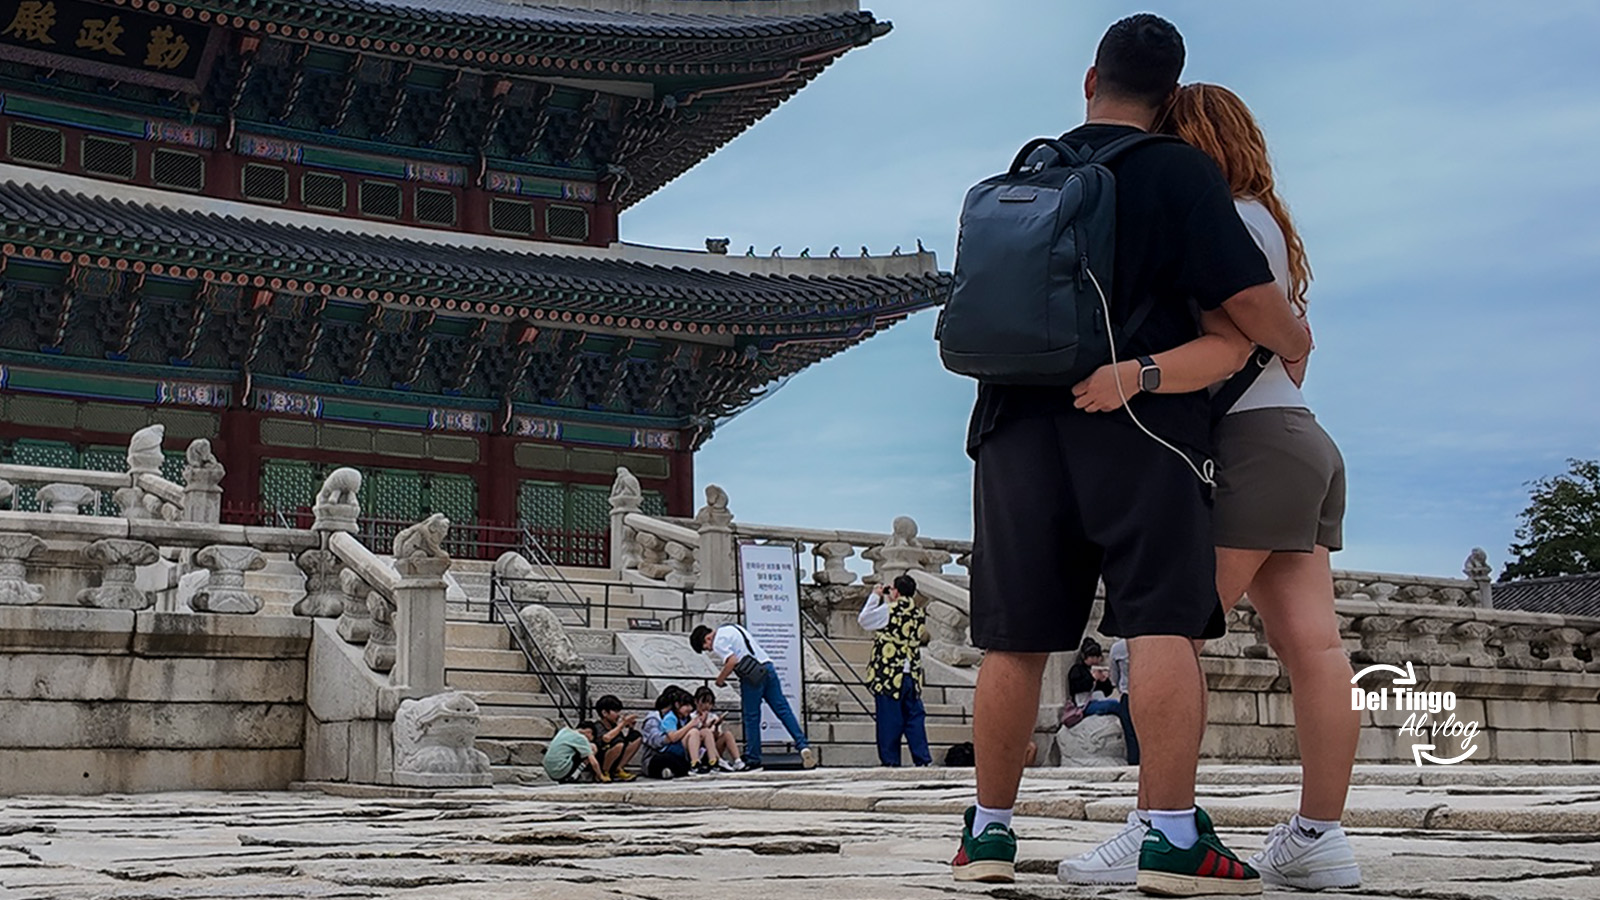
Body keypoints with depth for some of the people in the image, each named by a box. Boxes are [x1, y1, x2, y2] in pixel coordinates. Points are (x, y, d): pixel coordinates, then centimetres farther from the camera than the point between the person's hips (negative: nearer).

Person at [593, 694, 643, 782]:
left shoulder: (614, 726, 7)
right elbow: (606, 738, -38)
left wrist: (630, 727, -6)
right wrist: (622, 724, -28)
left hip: (611, 766, 8)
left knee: (637, 736, 3)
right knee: (618, 743, -33)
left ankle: (617, 770, 1)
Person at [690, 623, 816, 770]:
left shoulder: (718, 643, -4)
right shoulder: (733, 628, 24)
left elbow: (732, 661, -15)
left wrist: (720, 679, -3)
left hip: (752, 676, -7)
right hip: (768, 667, 7)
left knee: (751, 717, 3)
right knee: (783, 709, 3)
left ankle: (753, 759, 10)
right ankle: (803, 745, -8)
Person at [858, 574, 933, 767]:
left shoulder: (889, 610, -11)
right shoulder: (920, 613, 6)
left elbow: (863, 620, 4)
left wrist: (875, 596, 14)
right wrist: (886, 600, 20)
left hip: (889, 676, -5)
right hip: (913, 676, 5)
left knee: (889, 721, 1)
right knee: (915, 717, 9)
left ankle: (891, 761, 3)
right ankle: (922, 759, 5)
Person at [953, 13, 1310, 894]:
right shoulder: (1180, 171, 0)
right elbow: (1246, 300, -6)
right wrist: (1296, 345, 15)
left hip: (1018, 423, 5)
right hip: (1136, 426, -4)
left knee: (1014, 638, 6)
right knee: (1163, 623, -7)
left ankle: (988, 829, 13)